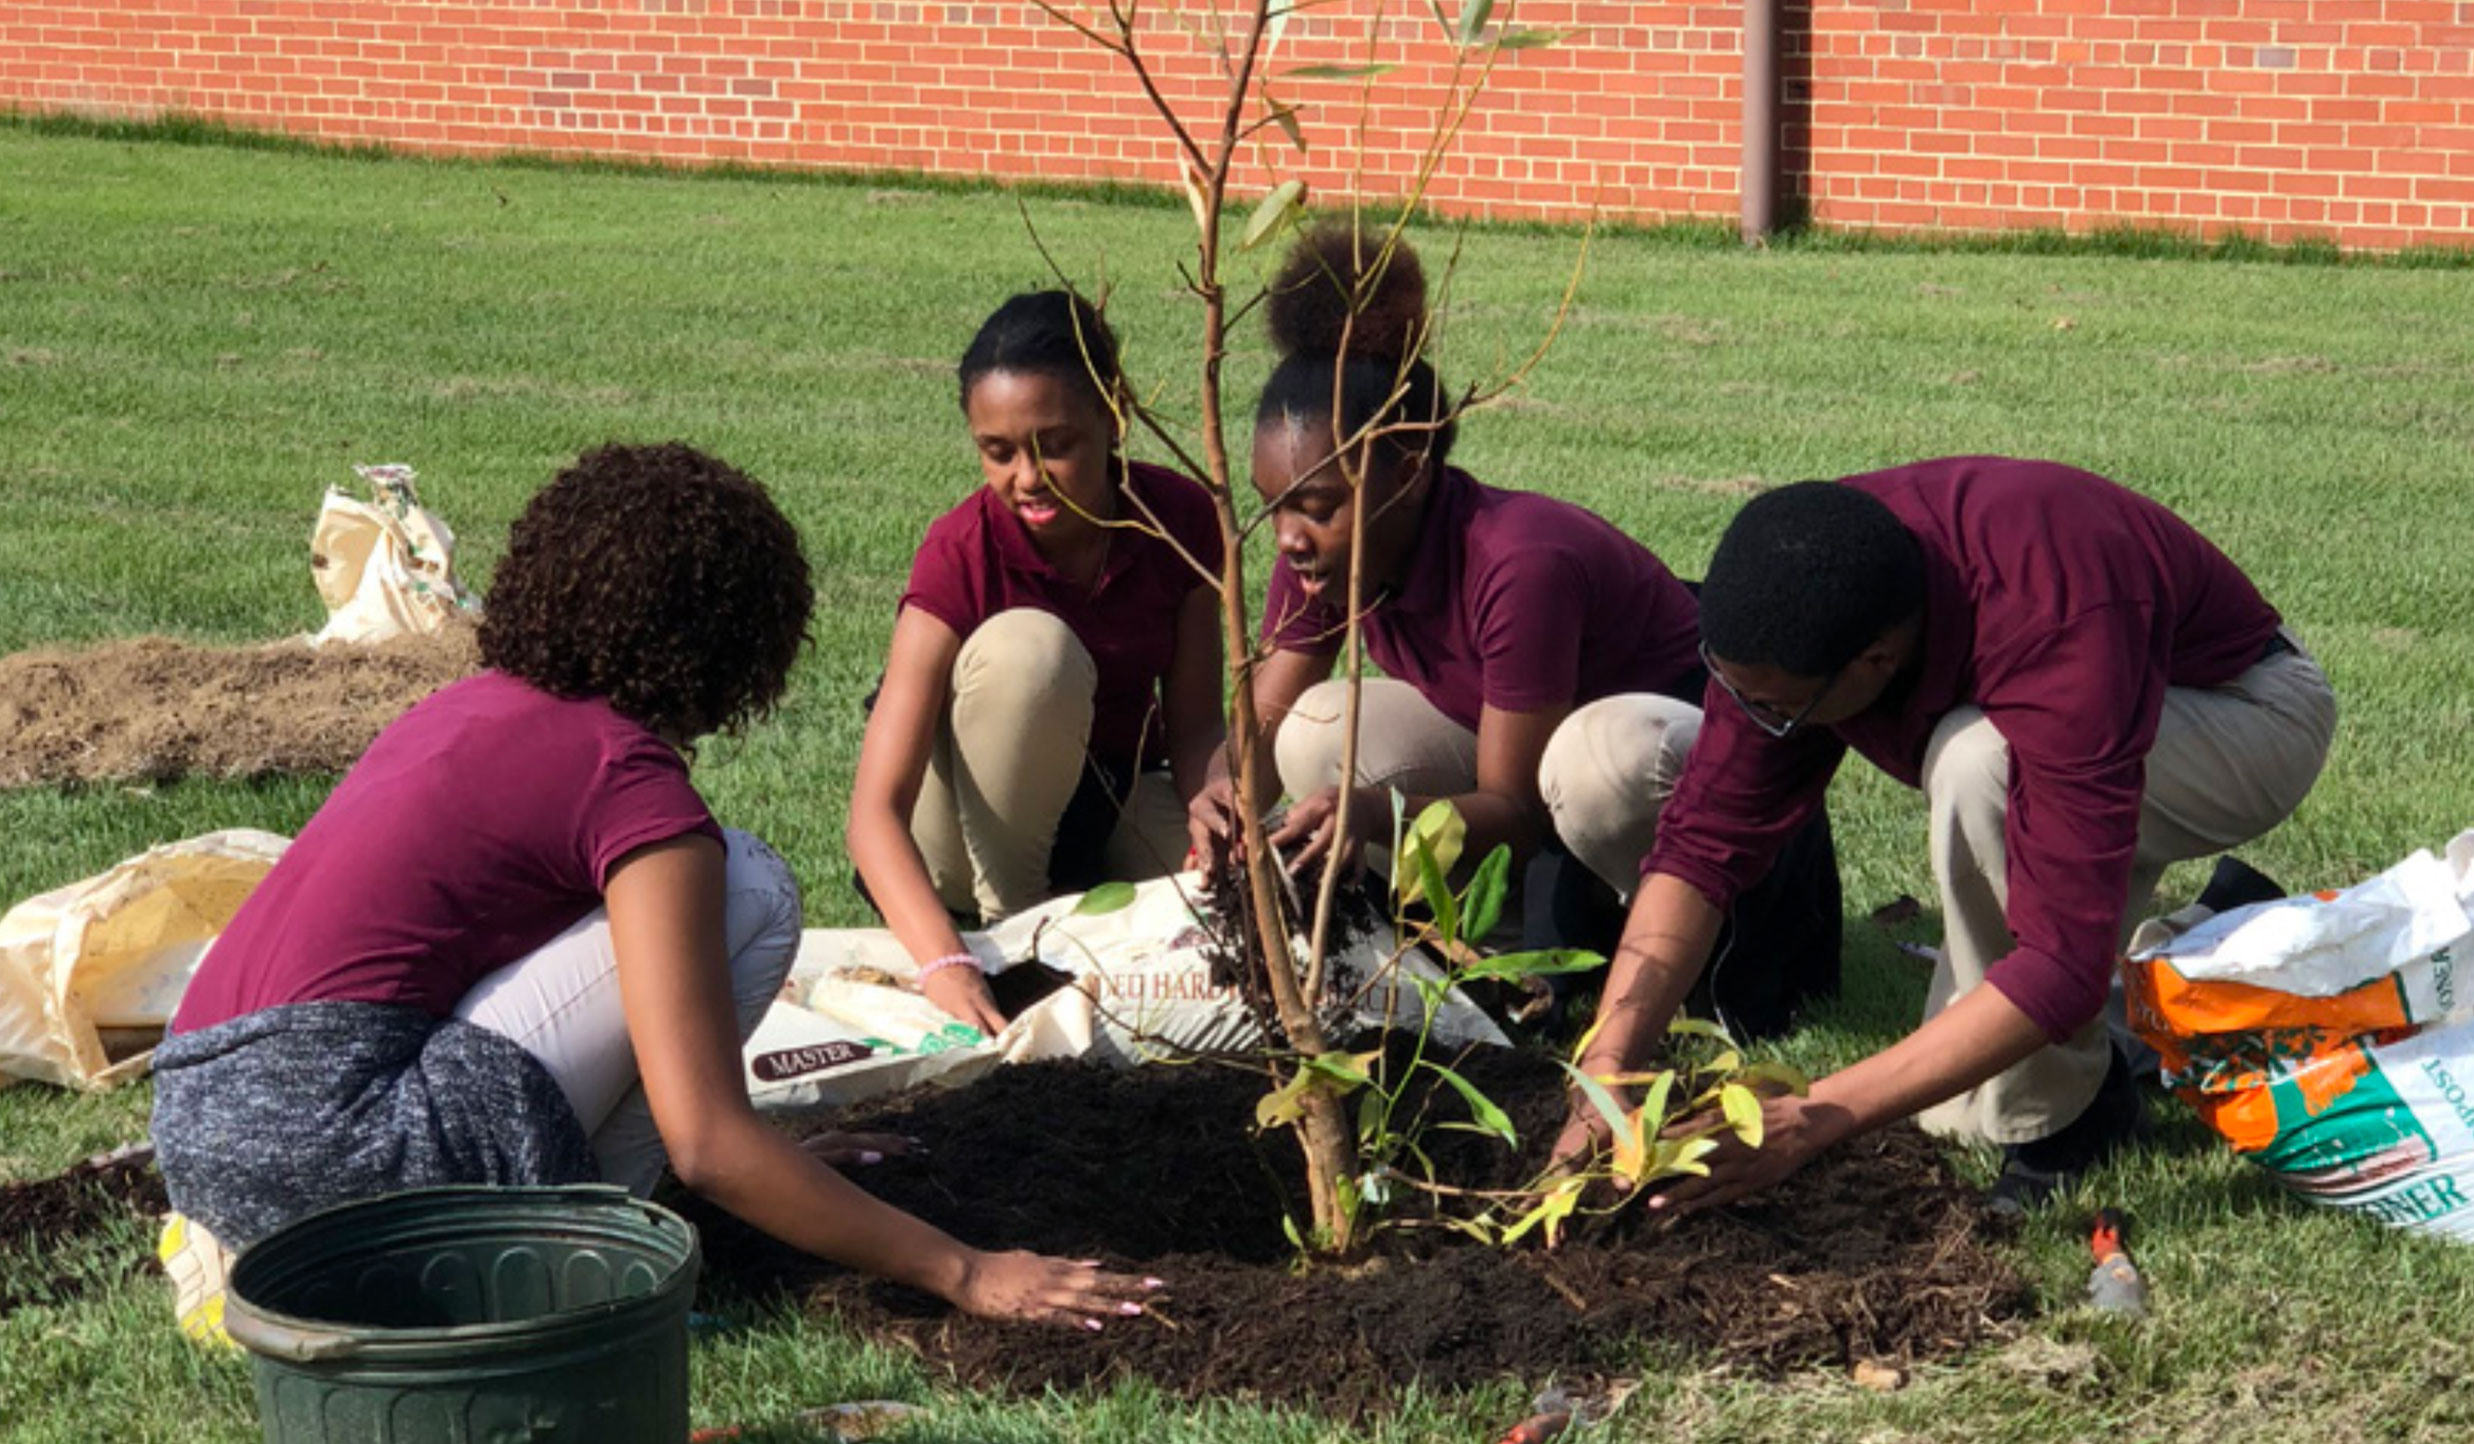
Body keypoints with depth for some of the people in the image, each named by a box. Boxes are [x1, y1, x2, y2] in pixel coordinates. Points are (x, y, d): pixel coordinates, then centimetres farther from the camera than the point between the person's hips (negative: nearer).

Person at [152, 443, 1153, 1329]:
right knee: (751, 890, -1)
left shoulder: (468, 709, 21)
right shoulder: (632, 778, -6)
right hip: (333, 1145, -8)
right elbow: (707, 1145, -12)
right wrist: (963, 1275, -6)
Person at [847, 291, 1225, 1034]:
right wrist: (947, 965, -49)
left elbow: (1193, 723, -7)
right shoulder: (962, 554, -25)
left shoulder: (1181, 519, -14)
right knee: (1025, 645, -35)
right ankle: (1007, 922, -16)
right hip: (979, 829, -3)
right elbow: (875, 807, -32)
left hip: (1118, 801, 3)